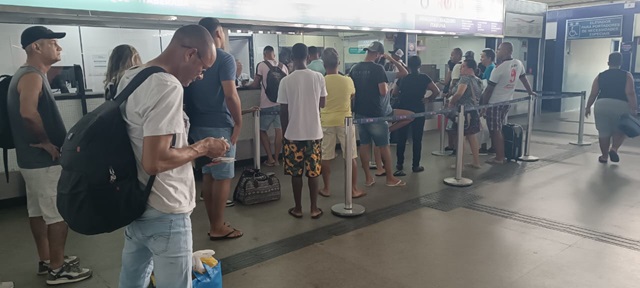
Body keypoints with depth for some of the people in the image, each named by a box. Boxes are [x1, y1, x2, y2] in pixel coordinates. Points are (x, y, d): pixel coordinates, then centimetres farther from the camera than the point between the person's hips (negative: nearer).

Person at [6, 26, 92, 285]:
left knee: (38, 211, 16)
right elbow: (28, 113, -34)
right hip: (45, 159, -10)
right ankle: (57, 269, 8)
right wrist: (46, 142, -21)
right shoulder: (32, 76, -18)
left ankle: (46, 260, 28)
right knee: (59, 214, -2)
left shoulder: (29, 74, 15)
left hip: (32, 157, 10)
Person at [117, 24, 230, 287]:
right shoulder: (168, 86, -23)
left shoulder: (129, 77, 7)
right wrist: (203, 147, -15)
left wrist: (192, 150, 12)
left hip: (135, 204, 9)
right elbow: (154, 162, -28)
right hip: (163, 212, -9)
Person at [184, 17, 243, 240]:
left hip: (198, 125, 7)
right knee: (223, 177, 1)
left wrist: (193, 119, 18)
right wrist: (239, 123, -10)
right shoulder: (224, 58, -10)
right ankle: (218, 227, 7)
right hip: (219, 125, -7)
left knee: (208, 174, 13)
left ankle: (213, 224, 21)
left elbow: (189, 94, 14)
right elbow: (230, 95, -19)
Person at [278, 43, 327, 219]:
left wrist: (285, 132, 8)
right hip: (314, 132, 1)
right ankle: (314, 209, 17)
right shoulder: (318, 77, -5)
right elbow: (322, 104, 5)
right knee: (313, 172, 10)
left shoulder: (286, 81, -9)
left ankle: (298, 209, 19)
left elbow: (283, 111, -5)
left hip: (293, 133, -1)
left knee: (296, 173, 10)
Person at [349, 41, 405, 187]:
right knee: (384, 146, 5)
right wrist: (387, 88, 4)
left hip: (359, 112, 6)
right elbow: (383, 92, -17)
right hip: (375, 113, -6)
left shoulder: (355, 69, 6)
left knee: (364, 145, 11)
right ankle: (390, 178, 13)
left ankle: (368, 178, 16)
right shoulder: (378, 68, -14)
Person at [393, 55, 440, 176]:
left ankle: (400, 164, 6)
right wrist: (427, 99, 2)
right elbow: (437, 91, -11)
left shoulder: (403, 78, 4)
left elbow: (395, 93, 6)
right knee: (417, 139, 5)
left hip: (403, 110, 2)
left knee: (401, 138, 6)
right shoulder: (424, 78, -4)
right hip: (418, 110, -2)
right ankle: (416, 165, 10)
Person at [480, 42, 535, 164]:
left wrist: (483, 104, -8)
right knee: (499, 130, 17)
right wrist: (530, 92, 33)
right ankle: (501, 155, 22)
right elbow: (524, 78, 19)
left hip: (495, 103, -7)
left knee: (495, 131, 0)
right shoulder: (518, 64, 3)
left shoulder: (499, 69, -18)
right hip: (507, 102, 8)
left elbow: (489, 89, -15)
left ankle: (499, 158, 5)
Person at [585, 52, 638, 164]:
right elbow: (630, 93, -7)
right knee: (620, 131, 18)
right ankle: (614, 149, -4)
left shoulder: (600, 76, 10)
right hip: (620, 106, -1)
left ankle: (604, 156, 17)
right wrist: (634, 108, -6)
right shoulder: (627, 76, 4)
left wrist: (588, 107, 16)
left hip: (601, 105, 2)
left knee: (603, 132, 10)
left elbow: (593, 94, 7)